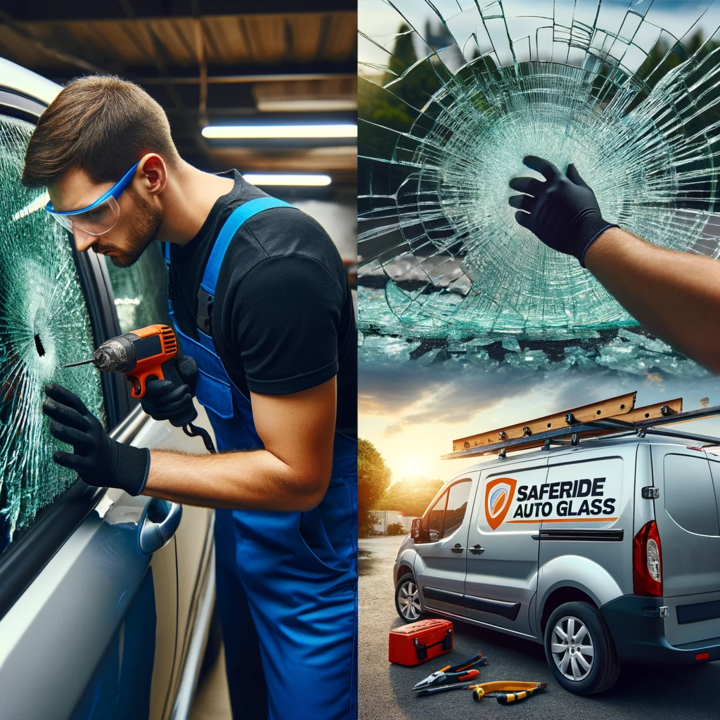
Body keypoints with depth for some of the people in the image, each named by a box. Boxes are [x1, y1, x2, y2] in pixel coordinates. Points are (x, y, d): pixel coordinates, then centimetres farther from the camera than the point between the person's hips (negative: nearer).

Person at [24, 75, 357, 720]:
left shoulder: (275, 266, -31)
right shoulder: (183, 230, -2)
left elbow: (298, 477, -27)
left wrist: (128, 466, -25)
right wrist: (186, 375, -6)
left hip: (315, 558, -8)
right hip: (241, 530, 8)